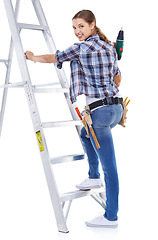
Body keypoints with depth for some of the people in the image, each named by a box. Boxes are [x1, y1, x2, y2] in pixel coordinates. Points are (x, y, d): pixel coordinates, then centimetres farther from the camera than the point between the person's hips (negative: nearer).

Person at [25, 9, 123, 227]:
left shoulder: (81, 48, -10)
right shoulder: (110, 47, 12)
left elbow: (52, 58, 2)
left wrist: (33, 57, 21)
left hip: (100, 111, -9)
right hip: (116, 107, 9)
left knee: (109, 166, -2)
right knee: (86, 133, 34)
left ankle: (111, 217, 7)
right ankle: (94, 177, 36)